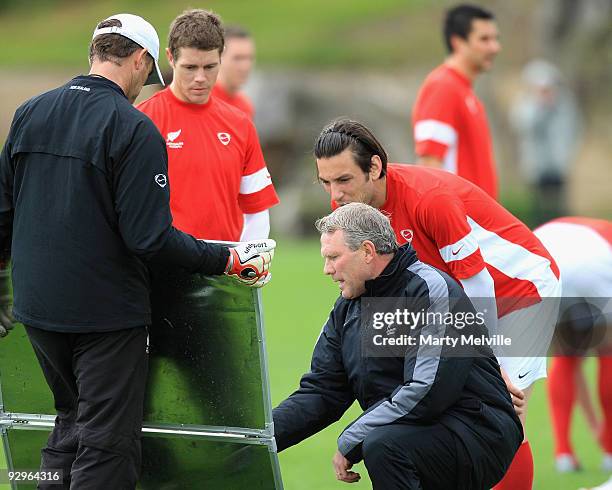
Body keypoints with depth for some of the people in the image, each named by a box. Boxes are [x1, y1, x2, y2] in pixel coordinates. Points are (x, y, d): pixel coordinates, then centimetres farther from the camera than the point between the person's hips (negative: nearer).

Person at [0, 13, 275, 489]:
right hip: (105, 313, -6)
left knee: (72, 421, 21)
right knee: (108, 444, 2)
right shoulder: (134, 129, -16)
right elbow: (149, 237, -20)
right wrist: (227, 260, -11)